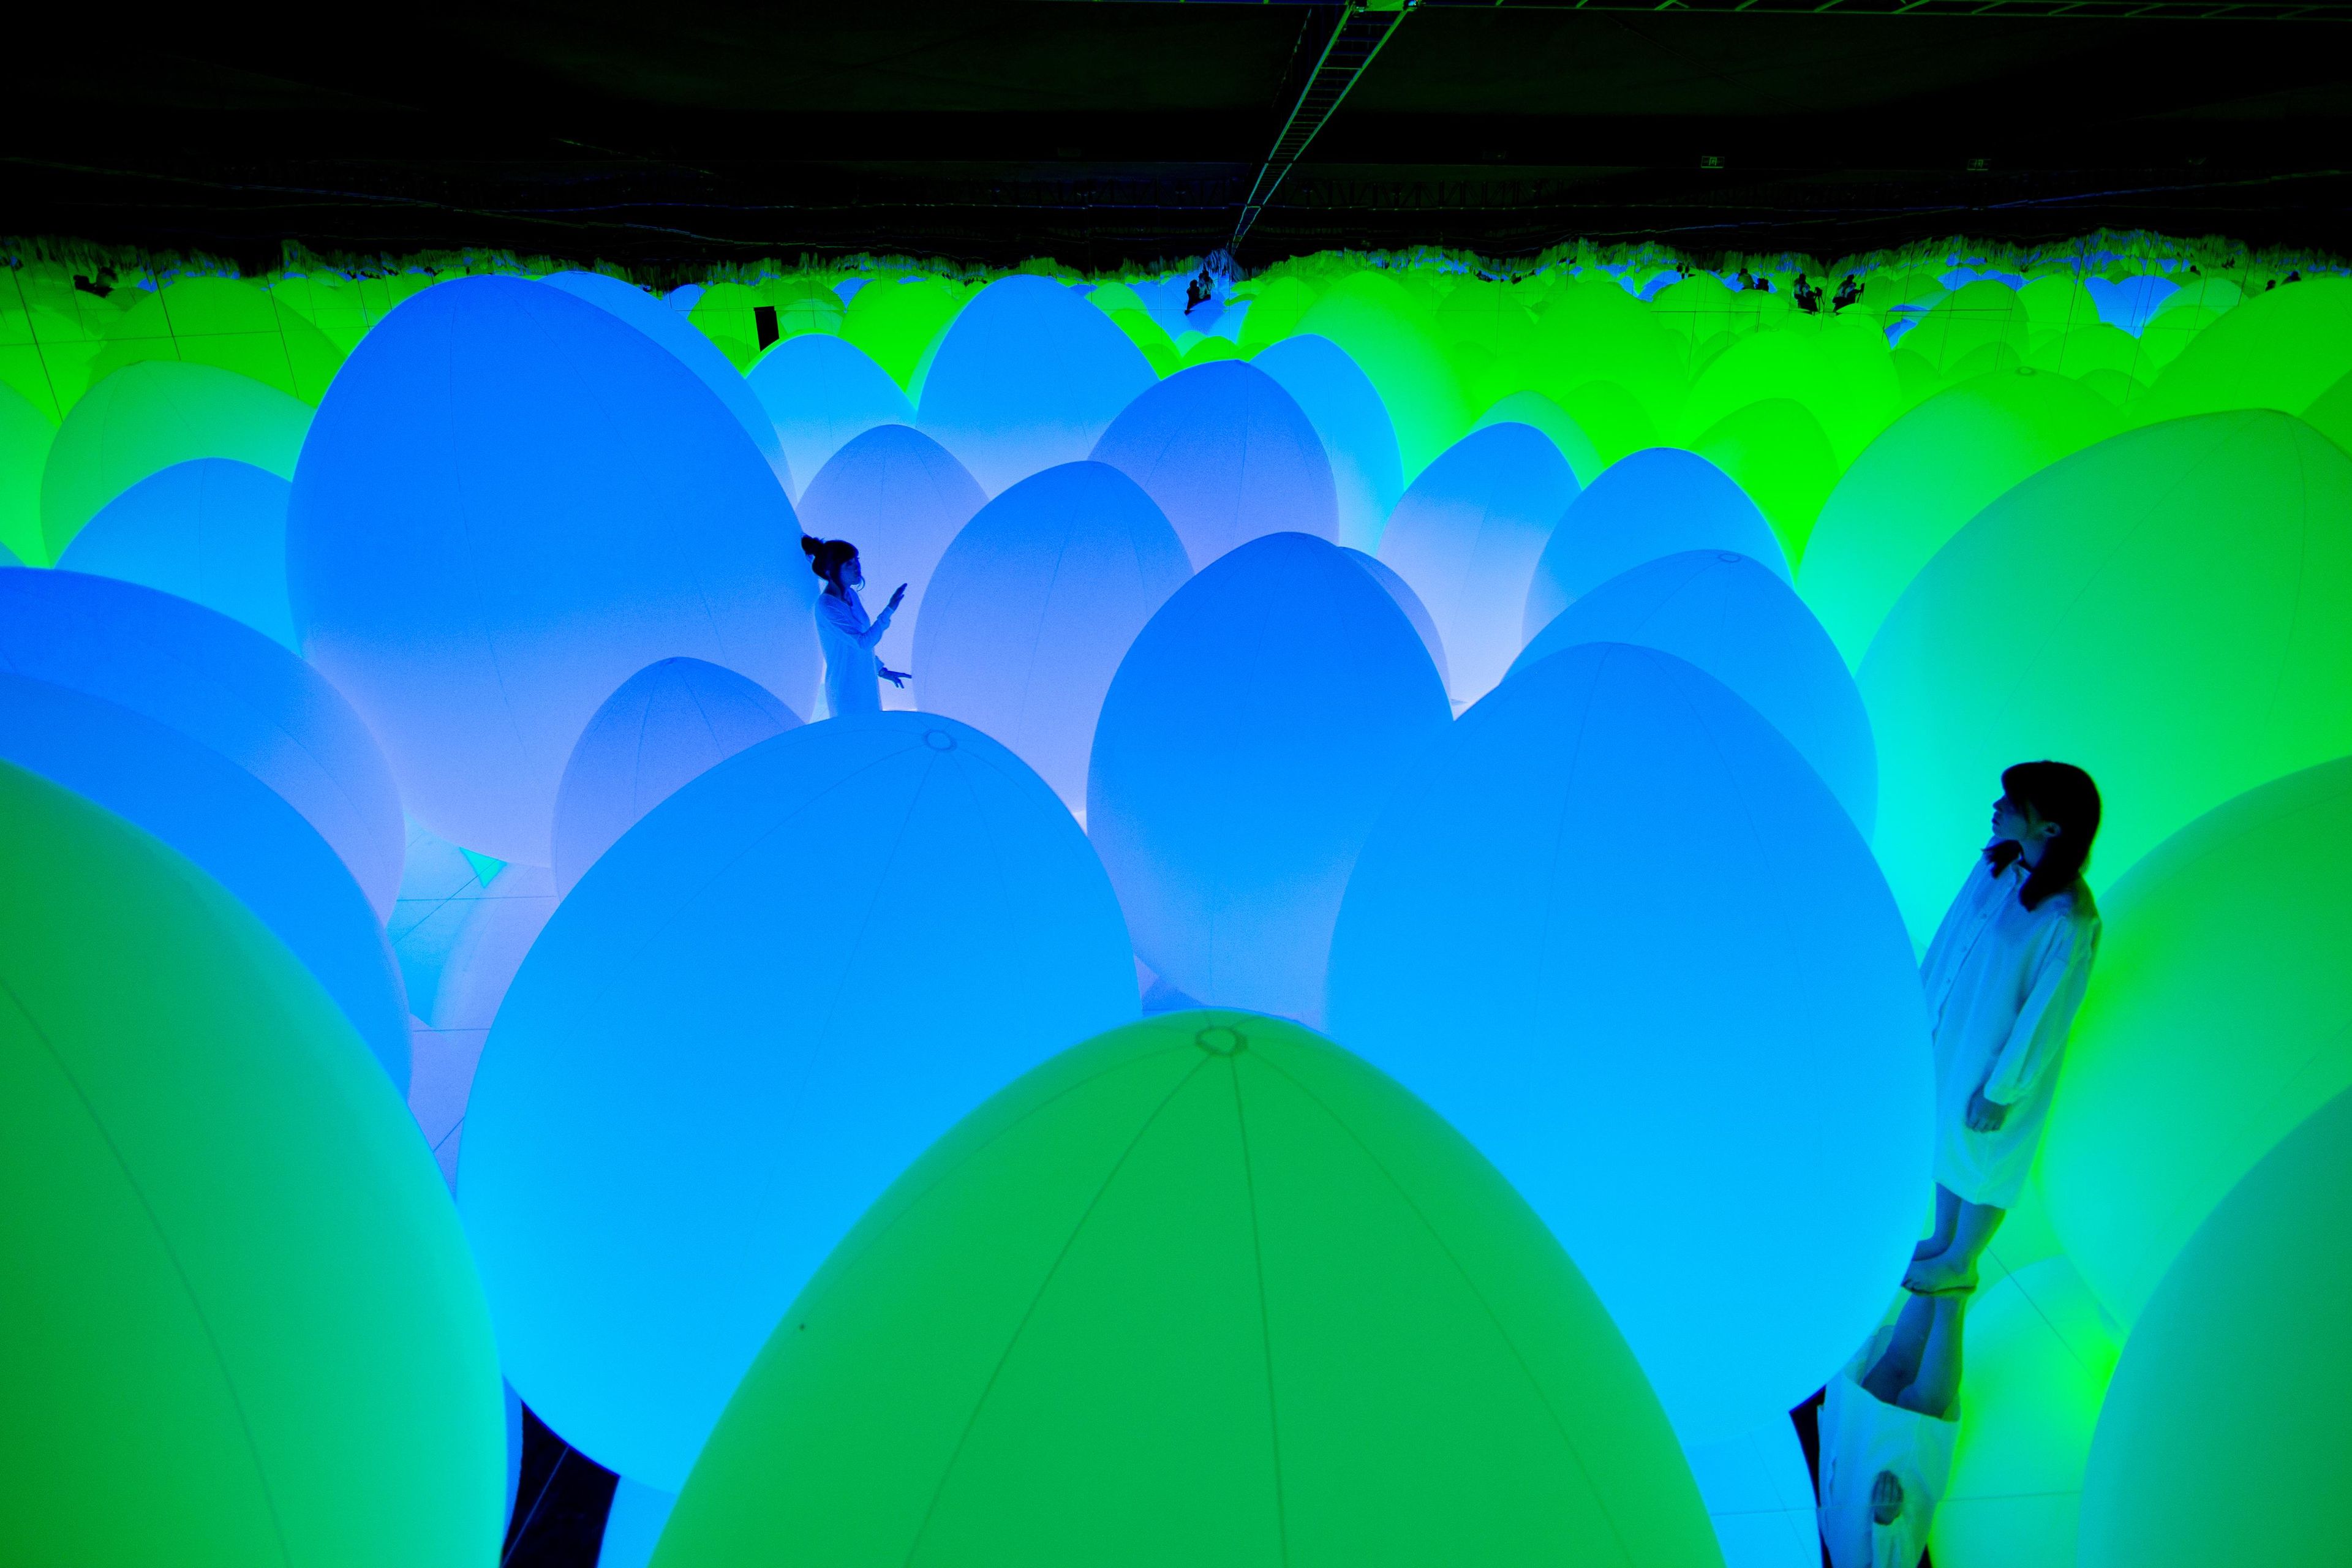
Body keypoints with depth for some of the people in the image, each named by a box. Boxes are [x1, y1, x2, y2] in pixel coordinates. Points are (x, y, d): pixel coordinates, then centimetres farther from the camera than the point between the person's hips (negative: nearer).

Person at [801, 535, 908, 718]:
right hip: (847, 691, -8)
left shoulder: (851, 595, 5)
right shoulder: (826, 606, -22)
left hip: (866, 683, 8)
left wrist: (881, 670, 18)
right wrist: (889, 610, -26)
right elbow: (862, 642, -27)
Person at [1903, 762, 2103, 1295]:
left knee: (1982, 1161, 18)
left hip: (1996, 1060, -6)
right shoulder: (2000, 857, -12)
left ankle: (1960, 1264, 43)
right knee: (1948, 1143, 26)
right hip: (1948, 1034, 7)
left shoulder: (2069, 920, -32)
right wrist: (1923, 1001, 11)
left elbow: (2045, 1017, -23)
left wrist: (2001, 1091, -14)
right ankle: (1943, 1240, 50)